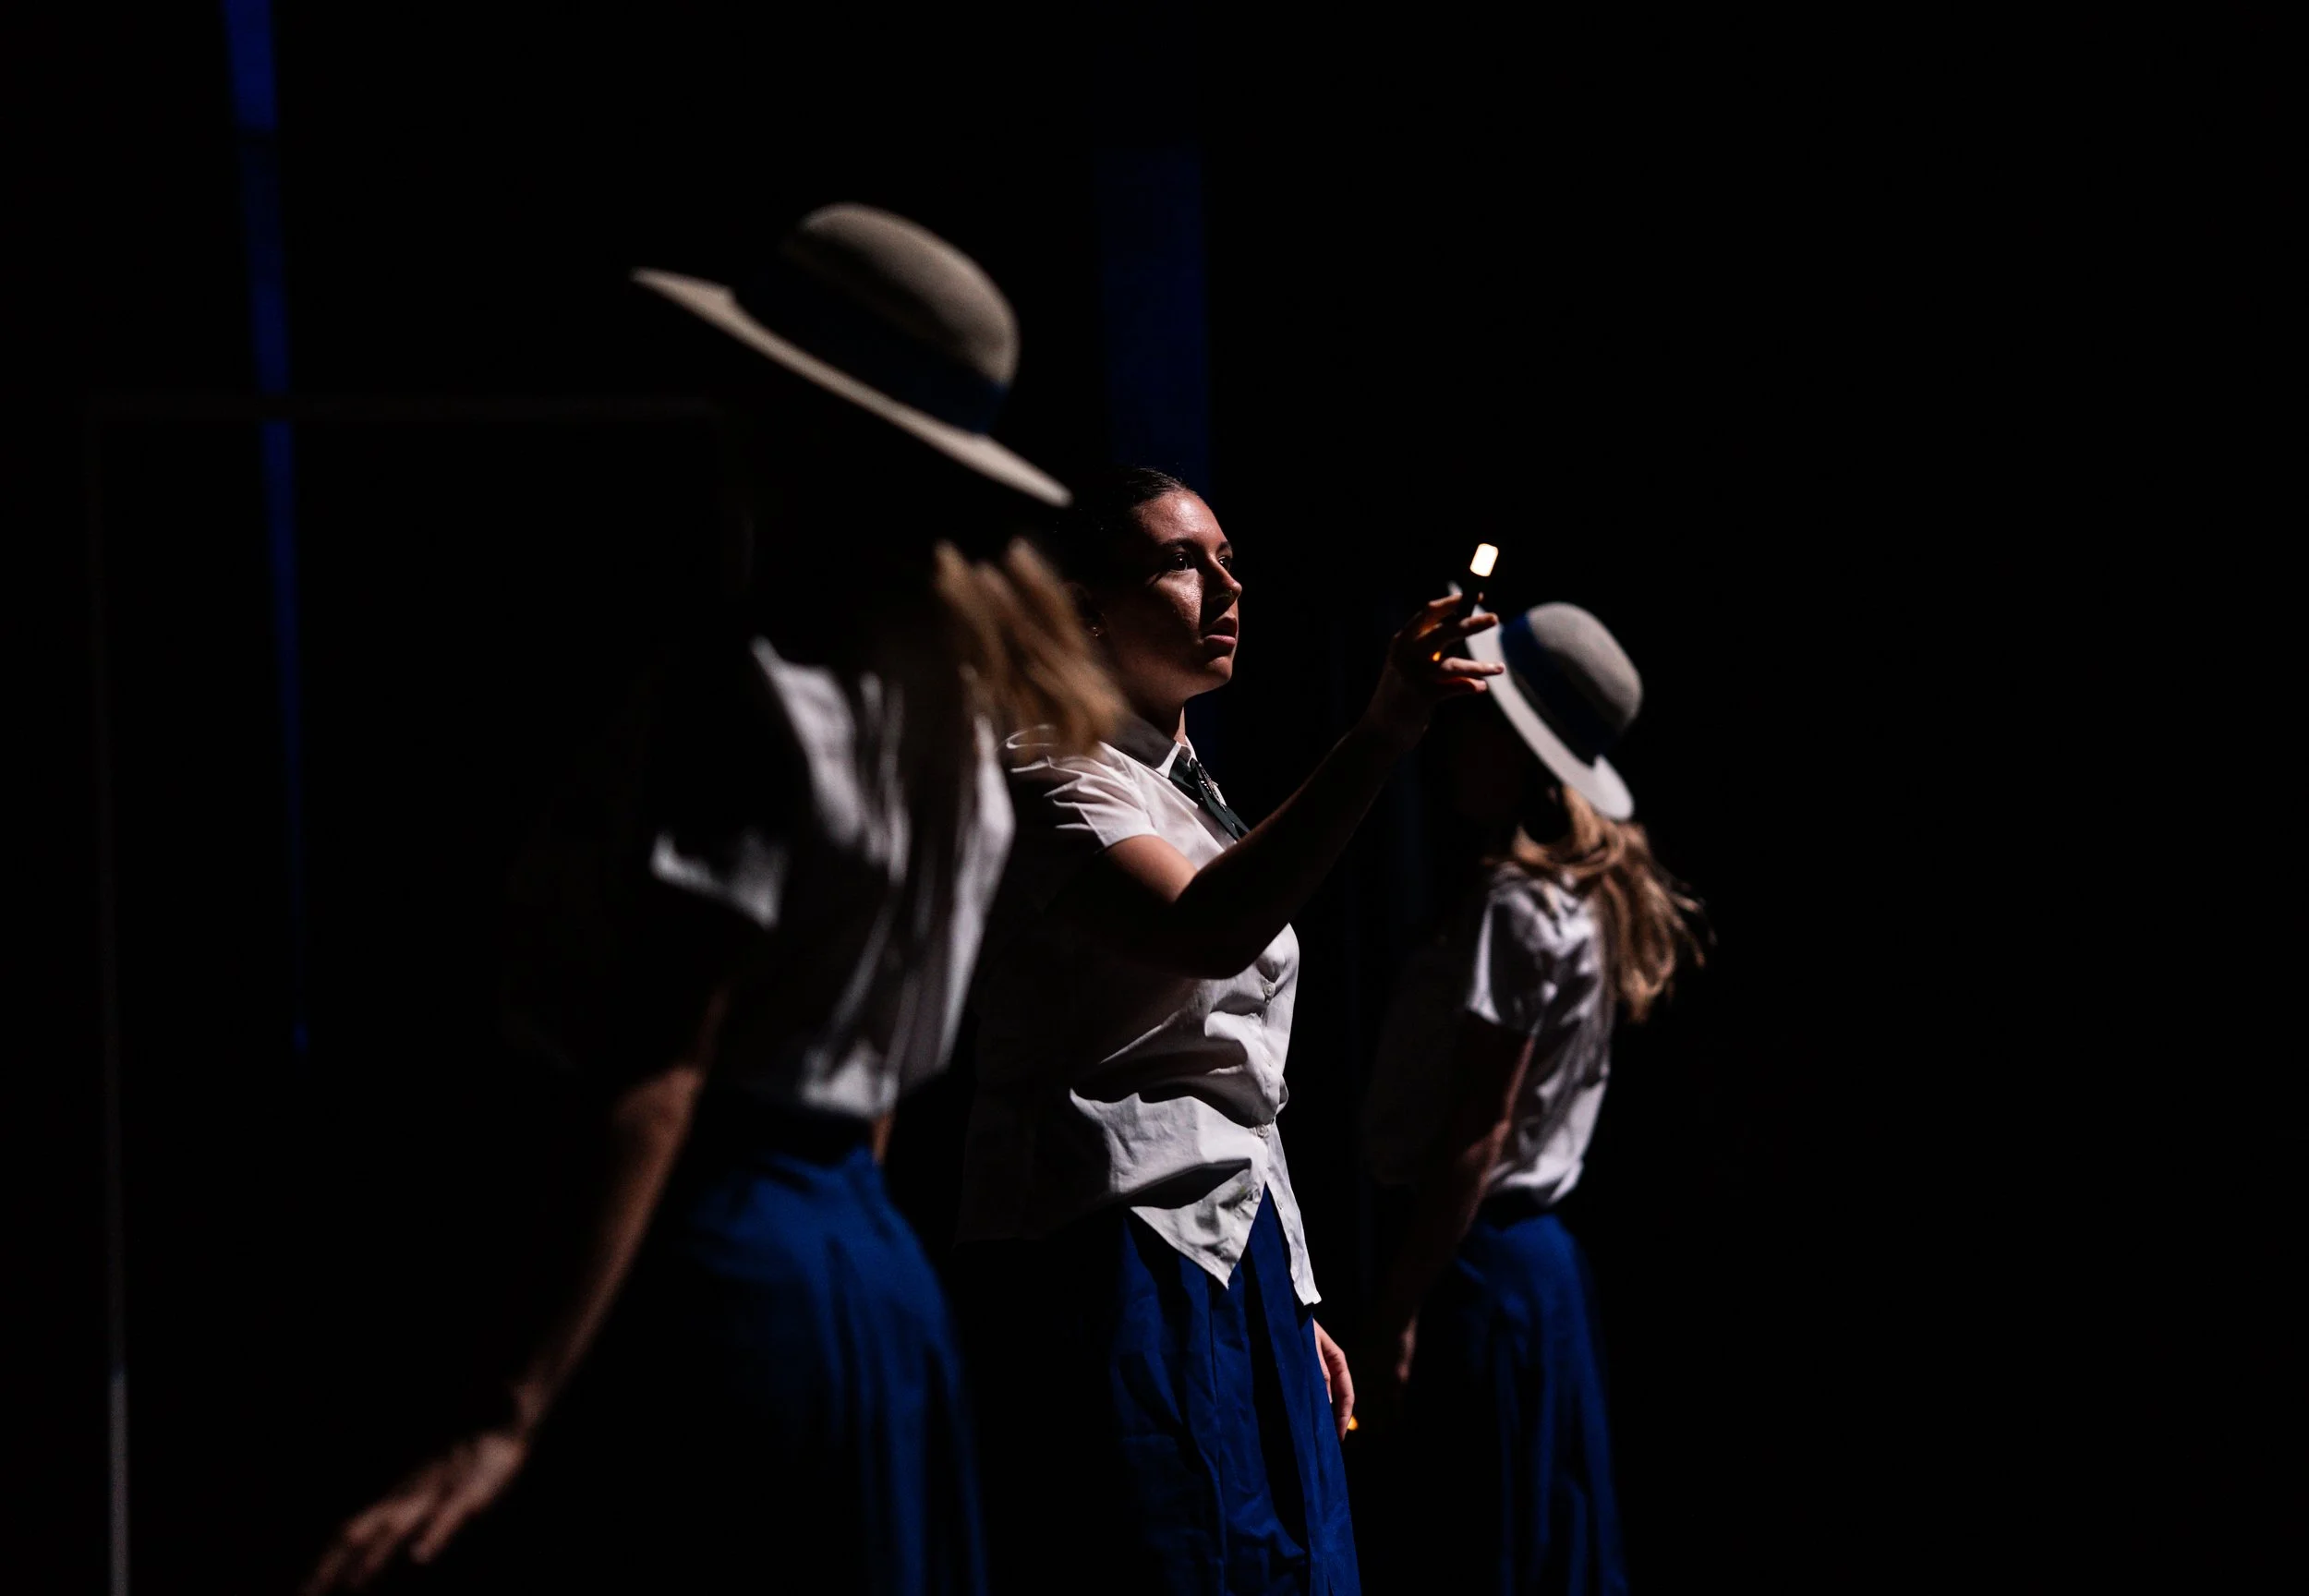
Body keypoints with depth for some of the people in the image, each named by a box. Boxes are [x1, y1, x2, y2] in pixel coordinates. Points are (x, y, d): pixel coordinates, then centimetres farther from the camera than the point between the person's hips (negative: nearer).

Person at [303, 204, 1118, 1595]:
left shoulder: (743, 687, -13)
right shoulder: (951, 709, 12)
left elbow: (659, 1080, -20)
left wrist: (518, 1415, -24)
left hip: (713, 1272, -9)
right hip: (874, 1269, 9)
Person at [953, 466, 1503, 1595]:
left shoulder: (1191, 793, 23)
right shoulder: (1054, 774, -7)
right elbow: (1208, 932, -28)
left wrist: (1297, 1306, 21)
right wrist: (1384, 733, -33)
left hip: (1238, 1261, 9)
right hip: (1112, 1258, -9)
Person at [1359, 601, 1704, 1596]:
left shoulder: (1517, 910, -16)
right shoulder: (1582, 898, 12)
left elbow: (1476, 1138, -18)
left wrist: (1398, 1309, -17)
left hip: (1479, 1267, -9)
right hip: (1536, 1252, 9)